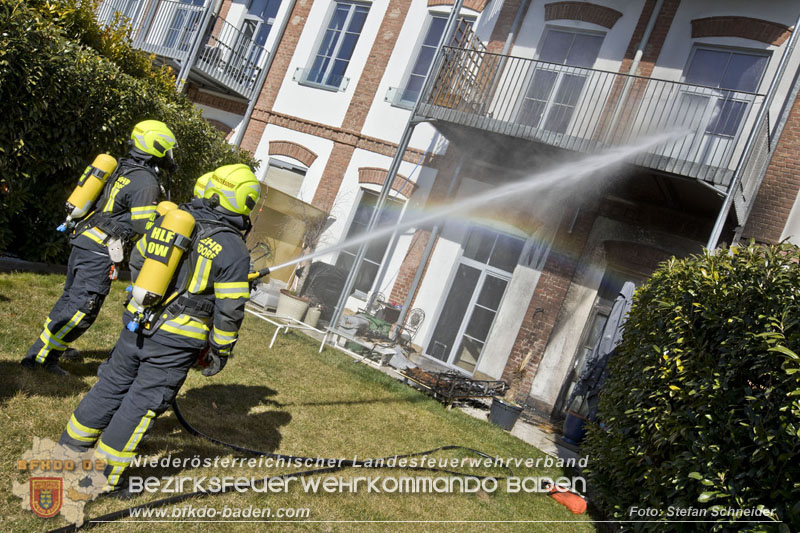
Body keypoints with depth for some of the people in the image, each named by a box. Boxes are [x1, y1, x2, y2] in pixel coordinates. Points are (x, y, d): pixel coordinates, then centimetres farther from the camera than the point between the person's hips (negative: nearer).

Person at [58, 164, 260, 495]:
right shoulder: (235, 251, -13)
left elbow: (140, 259, 13)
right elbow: (229, 310, -12)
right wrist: (221, 351, 1)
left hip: (137, 321, 5)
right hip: (177, 339, -5)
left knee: (112, 385, 21)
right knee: (144, 402, 7)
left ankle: (70, 448, 35)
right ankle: (104, 477, 18)